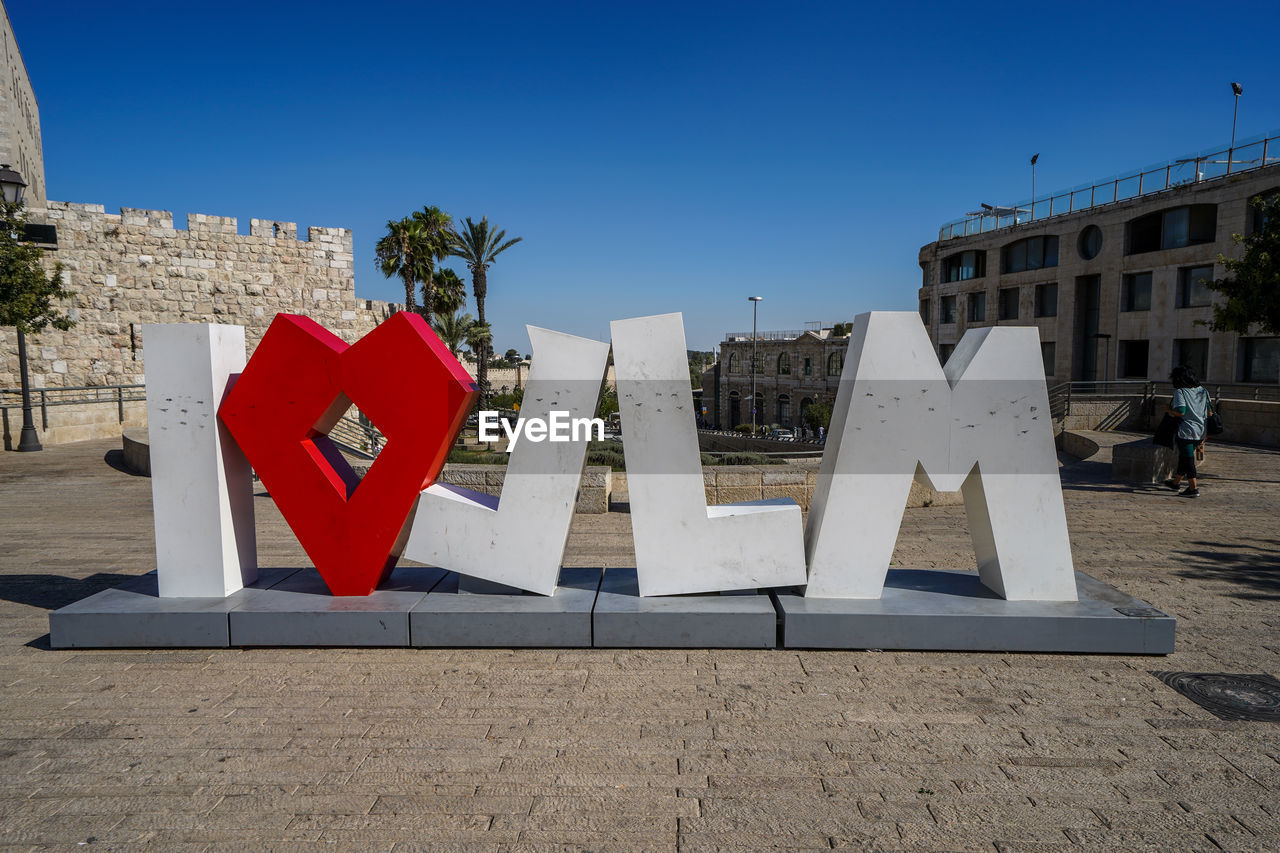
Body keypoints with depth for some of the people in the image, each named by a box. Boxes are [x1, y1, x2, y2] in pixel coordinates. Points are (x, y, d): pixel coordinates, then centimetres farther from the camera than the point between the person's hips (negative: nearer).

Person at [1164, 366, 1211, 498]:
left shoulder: (1180, 392, -10)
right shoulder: (1203, 391, 10)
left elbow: (1181, 412, -21)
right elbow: (1210, 411, 11)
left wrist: (1169, 410, -3)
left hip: (1186, 431, -7)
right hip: (1200, 432, 7)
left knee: (1188, 459, -2)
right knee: (1184, 457, 20)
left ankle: (1193, 488, -2)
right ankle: (1176, 482, 34)